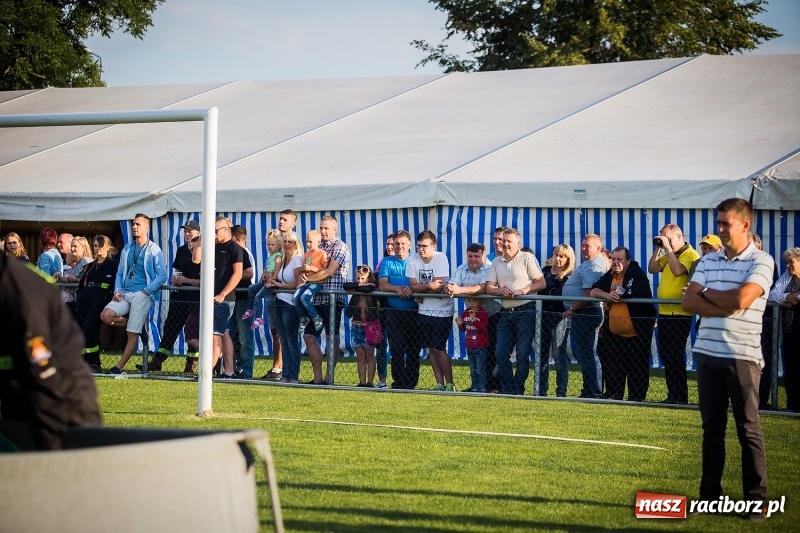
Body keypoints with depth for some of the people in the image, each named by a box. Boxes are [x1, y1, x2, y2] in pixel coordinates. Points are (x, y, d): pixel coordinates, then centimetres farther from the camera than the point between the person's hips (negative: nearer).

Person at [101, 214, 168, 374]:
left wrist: (146, 291, -14)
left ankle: (119, 367, -3)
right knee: (105, 316, -16)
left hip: (142, 294, -6)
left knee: (132, 334, -8)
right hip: (125, 294, 6)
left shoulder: (154, 250, -1)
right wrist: (117, 290, 4)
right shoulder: (127, 249, 17)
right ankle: (138, 325, 5)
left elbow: (162, 275, -5)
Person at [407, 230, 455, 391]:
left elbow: (439, 286, -21)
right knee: (431, 348, 7)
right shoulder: (413, 260, -2)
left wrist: (420, 291, -12)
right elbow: (413, 286, -8)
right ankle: (440, 384, 14)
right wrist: (429, 285, -22)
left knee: (439, 348, -7)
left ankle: (450, 385, 2)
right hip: (424, 311, 5)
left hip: (442, 312, -5)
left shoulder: (441, 259, -15)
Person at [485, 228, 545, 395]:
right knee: (501, 354, 3)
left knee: (522, 354, -4)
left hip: (525, 311, -5)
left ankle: (518, 390, 4)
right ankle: (507, 389, 11)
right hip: (506, 312, 5)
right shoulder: (497, 262, 13)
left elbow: (541, 283, -6)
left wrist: (522, 291, -17)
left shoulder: (527, 258, -2)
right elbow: (489, 287, 7)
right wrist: (500, 290, -14)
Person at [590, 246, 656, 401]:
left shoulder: (637, 275, -11)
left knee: (637, 368, -1)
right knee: (612, 366, 9)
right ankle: (613, 394, 17)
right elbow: (593, 291, 2)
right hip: (615, 332, 7)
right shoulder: (609, 276, 10)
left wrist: (614, 296, -11)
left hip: (638, 332, -7)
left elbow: (634, 294, -28)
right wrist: (607, 295, -21)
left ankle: (636, 397, 6)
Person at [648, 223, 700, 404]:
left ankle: (680, 396, -3)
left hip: (679, 314, -9)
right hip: (665, 313, 9)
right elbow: (652, 269, 14)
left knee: (675, 356, -8)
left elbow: (678, 271, -26)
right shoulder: (669, 255, 16)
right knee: (665, 355, 12)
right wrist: (657, 249, 5)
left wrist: (668, 248, -19)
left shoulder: (690, 255, -11)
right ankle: (673, 394, 19)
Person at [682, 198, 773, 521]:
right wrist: (726, 307, -13)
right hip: (707, 353, 5)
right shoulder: (708, 261, 10)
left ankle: (756, 499, 5)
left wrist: (709, 293, -3)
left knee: (748, 429, 1)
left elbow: (741, 299, -20)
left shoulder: (761, 262, -6)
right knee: (712, 428, 10)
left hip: (742, 356, -5)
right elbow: (689, 303, 0)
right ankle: (710, 495, 17)